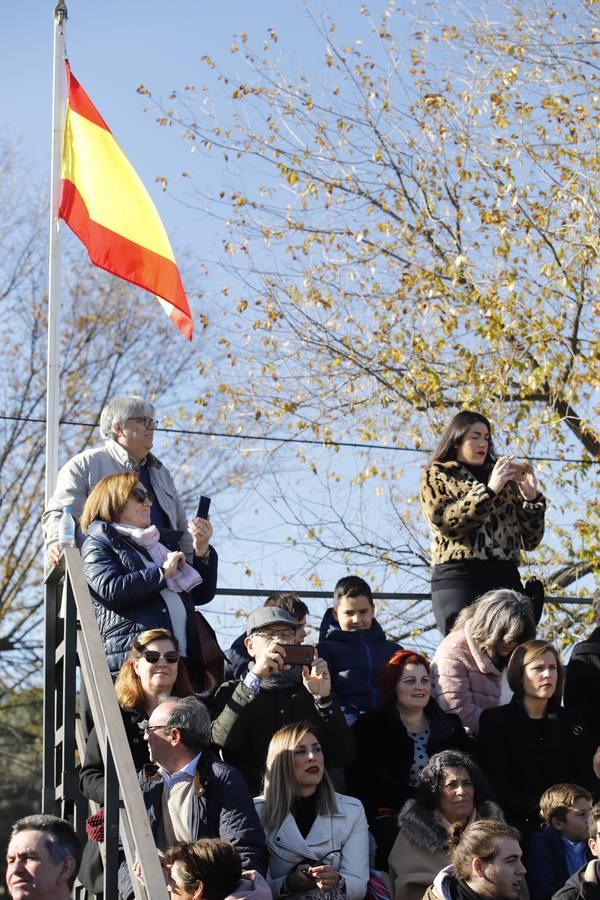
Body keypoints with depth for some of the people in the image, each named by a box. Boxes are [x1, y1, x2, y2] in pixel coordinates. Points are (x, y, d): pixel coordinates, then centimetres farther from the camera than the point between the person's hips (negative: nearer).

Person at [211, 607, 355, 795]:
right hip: (251, 799, -1)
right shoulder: (231, 691, 13)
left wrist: (324, 698, -6)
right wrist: (255, 677, -11)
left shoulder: (311, 689, 16)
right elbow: (222, 739, -8)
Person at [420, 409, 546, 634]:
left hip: (506, 578, 4)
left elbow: (530, 540, 17)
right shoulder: (437, 475, 13)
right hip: (459, 577, -3)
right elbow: (445, 521, -7)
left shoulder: (503, 478, 23)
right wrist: (489, 490, -11)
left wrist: (532, 497, 2)